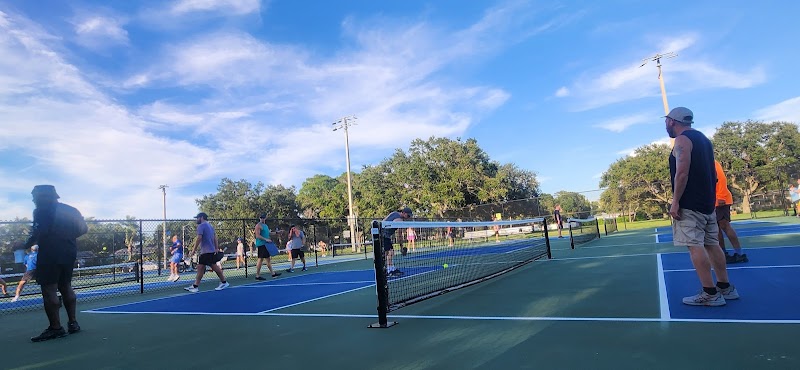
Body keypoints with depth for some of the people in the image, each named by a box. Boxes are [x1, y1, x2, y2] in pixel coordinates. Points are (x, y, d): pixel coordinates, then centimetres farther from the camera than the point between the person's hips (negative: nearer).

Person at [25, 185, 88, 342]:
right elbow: (83, 229, 16)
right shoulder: (70, 210, 14)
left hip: (50, 253, -7)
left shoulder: (41, 211, -6)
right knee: (66, 287, 15)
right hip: (69, 252, 8)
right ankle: (72, 323, 17)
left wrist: (25, 246, -5)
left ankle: (55, 328, -5)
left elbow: (38, 233, -16)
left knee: (49, 290, -4)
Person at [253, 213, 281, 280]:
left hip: (266, 244, 9)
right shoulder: (258, 225, -10)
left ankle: (273, 273, 19)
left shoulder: (265, 225, 18)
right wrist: (266, 239, -23)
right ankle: (257, 275, 0)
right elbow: (257, 236, -19)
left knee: (268, 259, 13)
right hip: (261, 245, -9)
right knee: (260, 259, -6)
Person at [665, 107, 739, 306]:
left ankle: (710, 294, -7)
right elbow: (713, 174, 20)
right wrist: (708, 196, 24)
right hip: (707, 202, 10)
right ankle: (725, 287, 20)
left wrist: (675, 201, -19)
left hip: (689, 205, -10)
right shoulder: (703, 139, 18)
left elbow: (682, 173, -21)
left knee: (695, 246, -8)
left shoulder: (682, 140, -11)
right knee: (711, 244, 14)